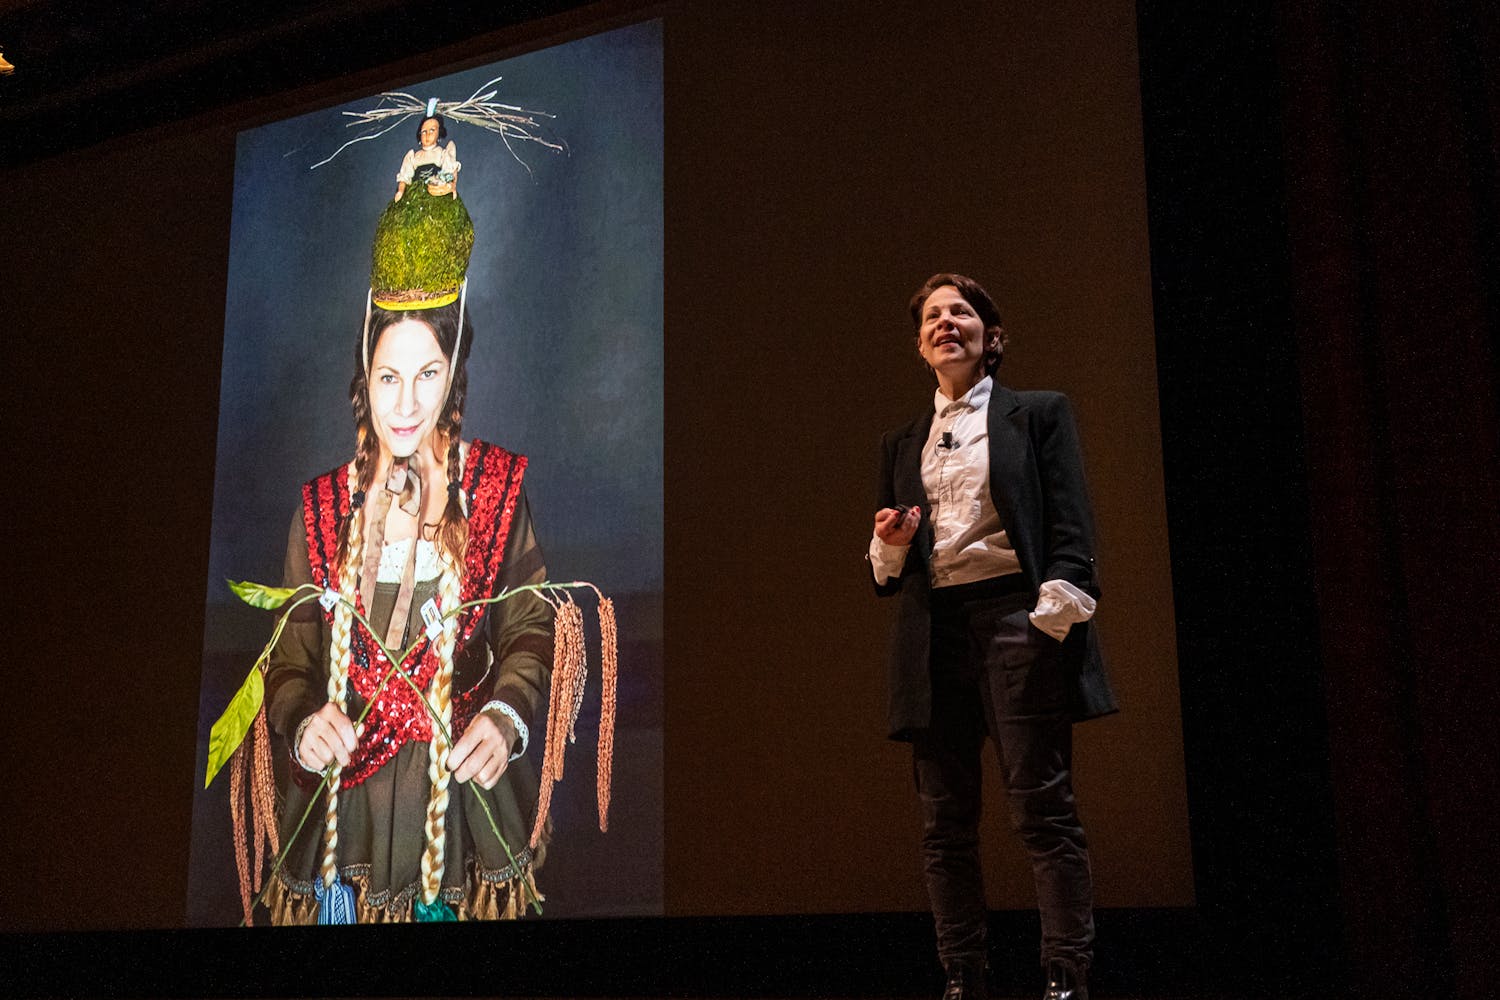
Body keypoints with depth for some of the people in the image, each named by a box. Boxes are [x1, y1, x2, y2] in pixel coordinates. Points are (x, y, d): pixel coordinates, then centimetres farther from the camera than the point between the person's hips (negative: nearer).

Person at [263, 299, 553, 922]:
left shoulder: (495, 486, -2)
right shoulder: (324, 506, 1)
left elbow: (531, 628, -1)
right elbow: (290, 659, 3)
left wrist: (505, 718, -19)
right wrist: (305, 726, -18)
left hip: (462, 787, -1)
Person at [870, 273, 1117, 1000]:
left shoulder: (1038, 414, 11)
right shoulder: (902, 443, 21)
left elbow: (1072, 527, 2)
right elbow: (886, 574, 21)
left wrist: (1053, 612, -12)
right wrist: (889, 544, -2)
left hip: (1016, 616, -4)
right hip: (934, 632, 4)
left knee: (1042, 809, -8)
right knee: (946, 821, 2)